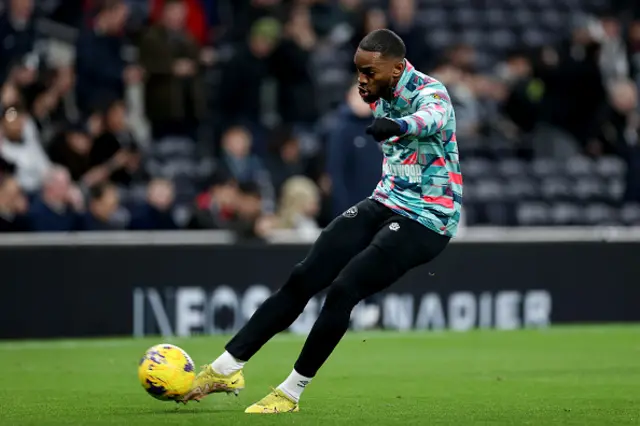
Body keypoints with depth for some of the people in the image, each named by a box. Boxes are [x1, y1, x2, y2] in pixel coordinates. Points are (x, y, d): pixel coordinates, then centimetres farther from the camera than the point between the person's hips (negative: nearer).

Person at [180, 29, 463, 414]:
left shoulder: (430, 92, -20)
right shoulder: (383, 95, 5)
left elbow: (433, 116, -45)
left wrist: (399, 125, -66)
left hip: (426, 220, -8)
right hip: (385, 205, 8)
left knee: (343, 289, -22)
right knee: (303, 278, -7)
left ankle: (290, 394, -8)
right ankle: (226, 368, -4)